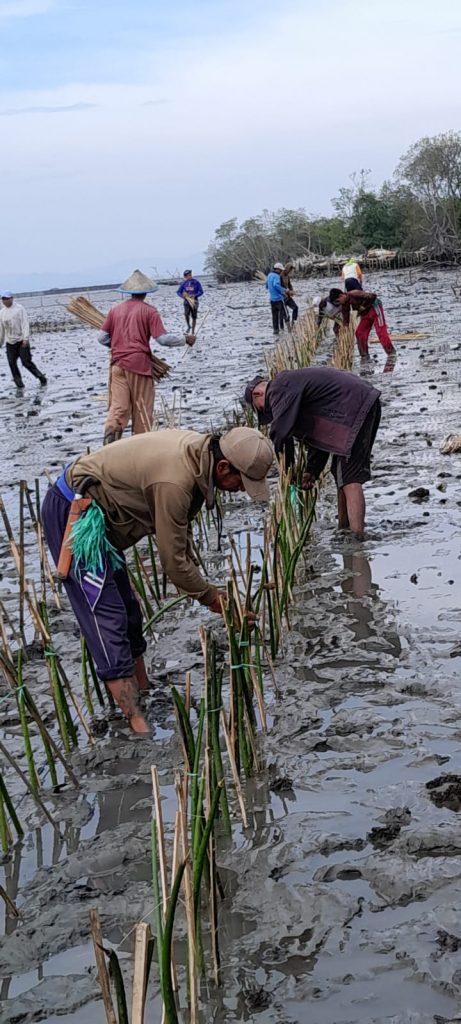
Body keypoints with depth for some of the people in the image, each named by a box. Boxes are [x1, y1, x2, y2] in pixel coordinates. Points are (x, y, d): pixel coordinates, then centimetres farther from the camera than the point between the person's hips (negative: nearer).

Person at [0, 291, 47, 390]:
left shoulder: (19, 308, -7)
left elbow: (25, 324, -12)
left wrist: (26, 338, -20)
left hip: (22, 341, -5)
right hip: (10, 342, 5)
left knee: (26, 362, -8)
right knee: (12, 363, -2)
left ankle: (41, 378, 10)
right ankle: (19, 385, 6)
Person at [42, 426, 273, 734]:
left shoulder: (201, 450, -3)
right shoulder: (175, 481, -31)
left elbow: (181, 530, 9)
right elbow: (172, 559, -20)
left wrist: (197, 581, 9)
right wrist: (209, 596, -5)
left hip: (97, 513, 10)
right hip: (74, 513, -10)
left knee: (128, 613, 15)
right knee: (106, 617, -12)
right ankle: (137, 722, -11)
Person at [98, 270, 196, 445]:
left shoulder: (115, 309, 8)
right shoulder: (149, 311, -4)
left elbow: (102, 337, 8)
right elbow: (163, 338, -10)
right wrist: (185, 339, 3)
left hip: (118, 363, 3)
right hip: (139, 363, -3)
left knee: (118, 404, 0)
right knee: (142, 406, 7)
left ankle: (110, 436, -21)